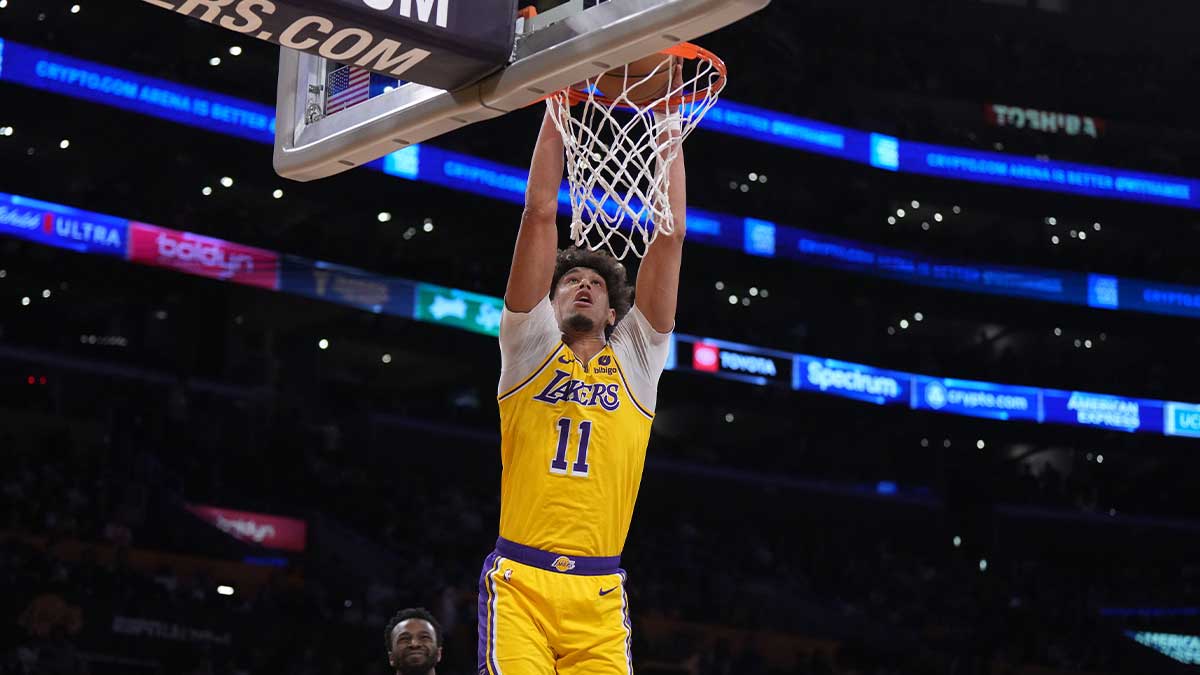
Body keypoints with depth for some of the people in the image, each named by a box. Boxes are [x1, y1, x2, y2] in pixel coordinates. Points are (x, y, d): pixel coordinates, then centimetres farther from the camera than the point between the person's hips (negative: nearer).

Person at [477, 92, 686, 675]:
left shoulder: (635, 358, 17)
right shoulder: (532, 344, 12)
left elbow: (669, 237, 13)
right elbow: (541, 215, 7)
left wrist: (670, 137, 13)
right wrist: (556, 111, 5)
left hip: (600, 594, 2)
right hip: (520, 582, -2)